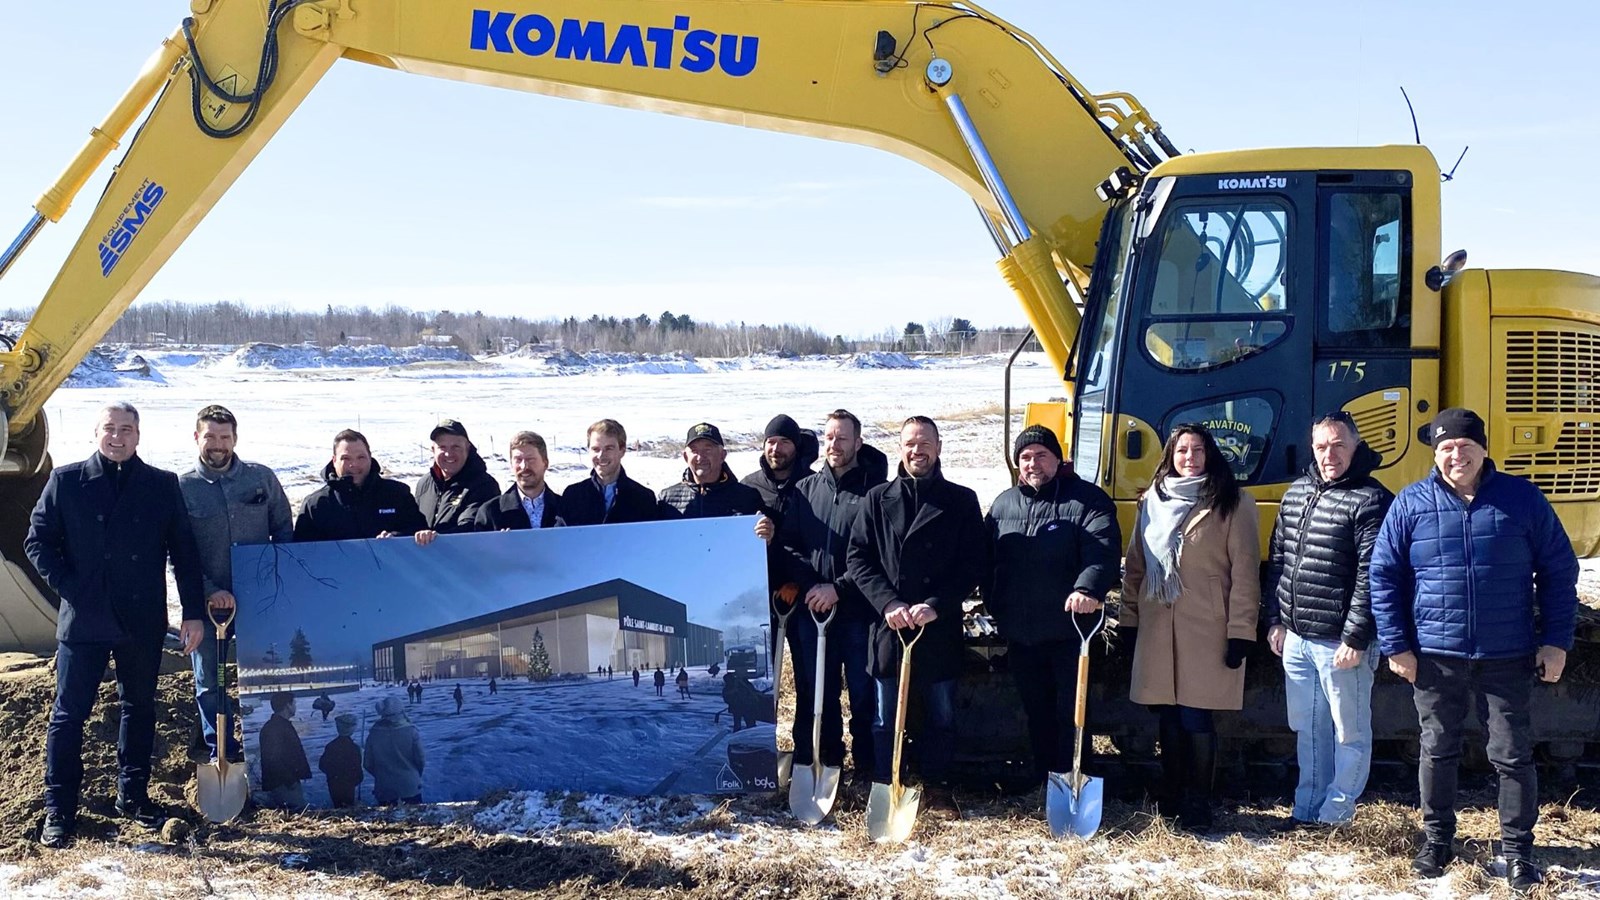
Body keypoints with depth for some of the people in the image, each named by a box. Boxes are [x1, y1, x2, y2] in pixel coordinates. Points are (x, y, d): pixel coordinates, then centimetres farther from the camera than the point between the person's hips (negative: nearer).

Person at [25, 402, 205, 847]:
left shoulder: (163, 485, 3)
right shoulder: (66, 481, 1)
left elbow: (184, 553, 3)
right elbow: (38, 542, 4)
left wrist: (193, 611, -1)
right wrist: (67, 587, -8)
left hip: (143, 621, 2)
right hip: (82, 620, -1)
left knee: (139, 708, 12)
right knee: (69, 713, 2)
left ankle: (133, 794, 26)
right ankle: (58, 809, 11)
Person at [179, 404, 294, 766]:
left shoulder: (262, 478, 2)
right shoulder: (182, 488, -1)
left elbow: (284, 529, 9)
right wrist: (208, 590, -14)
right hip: (208, 602, 0)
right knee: (210, 684, 8)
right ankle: (222, 754, 22)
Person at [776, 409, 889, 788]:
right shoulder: (805, 490, 11)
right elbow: (787, 544, 7)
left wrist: (838, 588, -14)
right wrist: (808, 585, -8)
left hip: (859, 610, -4)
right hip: (810, 610, 4)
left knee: (863, 692, 2)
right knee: (816, 691, 10)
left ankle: (866, 766, 13)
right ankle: (825, 761, 21)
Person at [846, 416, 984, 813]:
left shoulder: (962, 501, 3)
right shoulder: (877, 500, 5)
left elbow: (972, 565, -2)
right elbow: (857, 558, 0)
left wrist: (935, 606, -14)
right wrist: (889, 604, -13)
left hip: (940, 628, 0)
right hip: (888, 627, 0)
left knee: (941, 714, 10)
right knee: (886, 717, 8)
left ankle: (936, 784, 25)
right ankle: (885, 787, 19)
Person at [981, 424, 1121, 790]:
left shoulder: (1087, 500, -7)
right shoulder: (1003, 504, 11)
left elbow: (1104, 550, -22)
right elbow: (987, 559, 16)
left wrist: (1088, 588, -39)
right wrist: (994, 605, 9)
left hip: (1068, 631, -5)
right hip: (1019, 634, 5)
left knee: (1071, 712, 1)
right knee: (1036, 711, 15)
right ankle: (1042, 781, 26)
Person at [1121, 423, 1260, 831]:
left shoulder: (1232, 504, -1)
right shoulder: (1153, 502, 13)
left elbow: (1245, 571, -5)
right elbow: (1135, 564, 15)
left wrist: (1241, 631, -10)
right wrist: (1128, 618, 10)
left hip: (1207, 630, -4)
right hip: (1157, 627, 4)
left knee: (1196, 717, -5)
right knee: (1168, 715, 9)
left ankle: (1197, 803, 6)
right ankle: (1171, 795, 21)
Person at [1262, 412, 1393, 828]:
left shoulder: (1371, 500, -11)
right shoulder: (1297, 492, 12)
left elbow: (1371, 578, -16)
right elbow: (1277, 560, 17)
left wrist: (1355, 638, -19)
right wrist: (1274, 620, 13)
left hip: (1341, 643, -7)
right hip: (1296, 638, 7)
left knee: (1350, 733, 6)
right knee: (1308, 730, 16)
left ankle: (1334, 817, 14)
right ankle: (1306, 809, 27)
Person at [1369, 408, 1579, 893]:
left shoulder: (1522, 498, 0)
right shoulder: (1410, 504, -1)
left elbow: (1559, 571, 4)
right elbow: (1383, 577, 3)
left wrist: (1556, 641, -1)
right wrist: (1395, 645, -3)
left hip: (1509, 657, 0)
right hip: (1436, 657, 1)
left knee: (1513, 754, 5)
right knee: (1438, 751, 11)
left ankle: (1517, 849, 19)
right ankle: (1437, 839, 27)